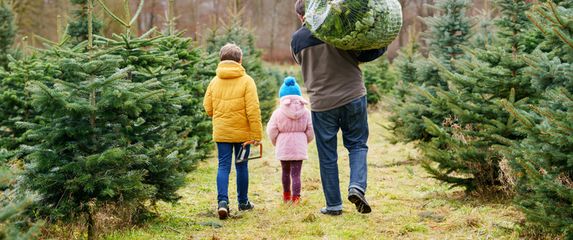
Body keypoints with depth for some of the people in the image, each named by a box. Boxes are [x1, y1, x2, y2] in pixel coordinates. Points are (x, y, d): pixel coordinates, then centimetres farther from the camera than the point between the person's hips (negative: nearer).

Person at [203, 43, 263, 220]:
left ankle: (222, 201, -14)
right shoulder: (246, 81, -8)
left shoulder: (214, 81, 1)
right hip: (242, 132, -2)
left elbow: (208, 108, 5)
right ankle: (243, 202, 23)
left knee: (223, 166, 3)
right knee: (242, 166, 11)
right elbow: (253, 110, -12)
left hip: (221, 132, 2)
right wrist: (257, 135, -8)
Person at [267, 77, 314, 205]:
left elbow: (271, 131, -5)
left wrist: (276, 142, 14)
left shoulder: (278, 113, -7)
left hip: (283, 148, 0)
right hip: (299, 148, 0)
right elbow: (310, 132, 0)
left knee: (285, 172, 19)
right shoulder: (306, 112, -2)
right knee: (296, 174, -1)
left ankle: (286, 196, 32)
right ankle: (295, 198, -10)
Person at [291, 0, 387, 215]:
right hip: (353, 96, -1)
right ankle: (357, 186, -8)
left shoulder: (297, 40, 2)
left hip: (322, 102, 1)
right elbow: (363, 54, -9)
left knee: (327, 156, 9)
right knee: (357, 144, 14)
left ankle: (334, 204, 13)